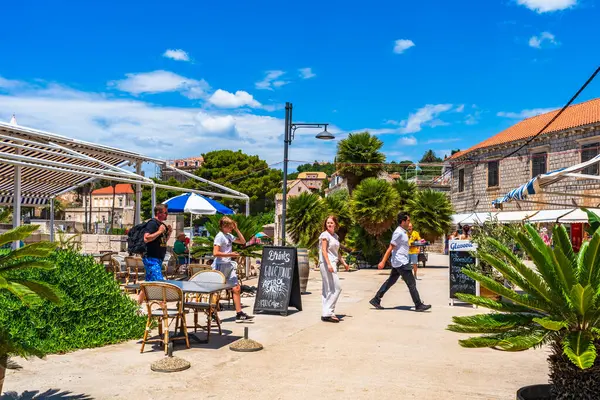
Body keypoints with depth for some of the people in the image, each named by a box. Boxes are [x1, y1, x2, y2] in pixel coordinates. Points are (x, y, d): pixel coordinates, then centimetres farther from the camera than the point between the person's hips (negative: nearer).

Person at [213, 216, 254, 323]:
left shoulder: (229, 236, 12)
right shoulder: (219, 236, -13)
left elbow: (243, 241, 19)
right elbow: (215, 253, -20)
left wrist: (237, 230, 9)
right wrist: (230, 254, -19)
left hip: (229, 266, 9)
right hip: (220, 266, -9)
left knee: (237, 288, 4)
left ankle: (239, 314, 8)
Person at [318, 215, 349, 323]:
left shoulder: (335, 236, 18)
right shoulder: (325, 235, -7)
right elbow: (324, 250, -16)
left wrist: (344, 263, 21)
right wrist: (328, 264, -25)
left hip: (333, 264, 9)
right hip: (326, 263, -9)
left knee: (328, 290, 8)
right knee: (336, 288, -12)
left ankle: (326, 313, 11)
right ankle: (327, 313, -10)